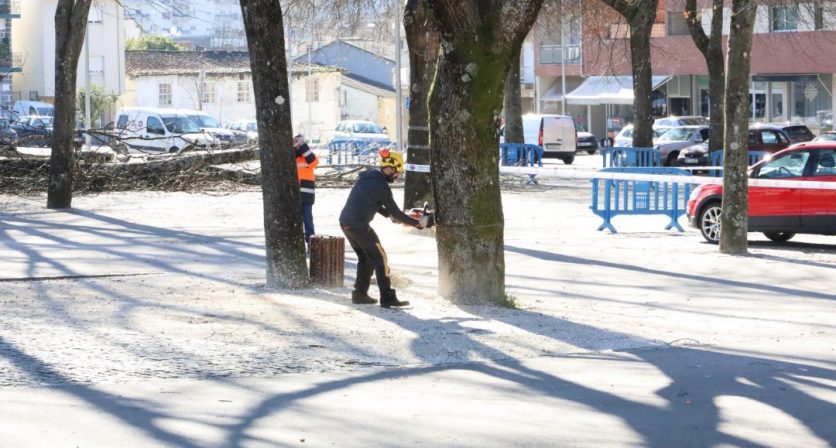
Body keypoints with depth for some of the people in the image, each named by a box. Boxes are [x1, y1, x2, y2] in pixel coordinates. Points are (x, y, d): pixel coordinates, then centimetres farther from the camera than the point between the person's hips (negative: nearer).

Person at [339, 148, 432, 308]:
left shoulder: (367, 176, 10)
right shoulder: (381, 186, -15)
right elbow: (395, 211, -9)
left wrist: (389, 214, 19)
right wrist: (417, 223, 0)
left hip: (345, 221, 9)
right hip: (359, 225, -9)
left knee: (365, 257, 21)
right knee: (380, 258, -2)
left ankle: (360, 294, 25)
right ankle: (387, 298, -3)